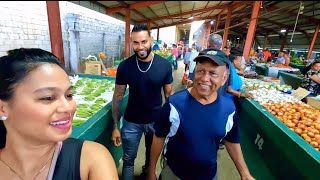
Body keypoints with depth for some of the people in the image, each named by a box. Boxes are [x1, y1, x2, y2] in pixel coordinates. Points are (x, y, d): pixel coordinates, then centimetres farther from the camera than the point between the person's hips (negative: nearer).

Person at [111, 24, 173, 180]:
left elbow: (169, 94, -4)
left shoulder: (164, 65, -14)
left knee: (152, 154, 26)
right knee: (128, 160, 15)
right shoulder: (124, 66, -14)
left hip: (156, 120, 1)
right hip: (131, 122, -1)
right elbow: (118, 96, -6)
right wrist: (115, 126, -6)